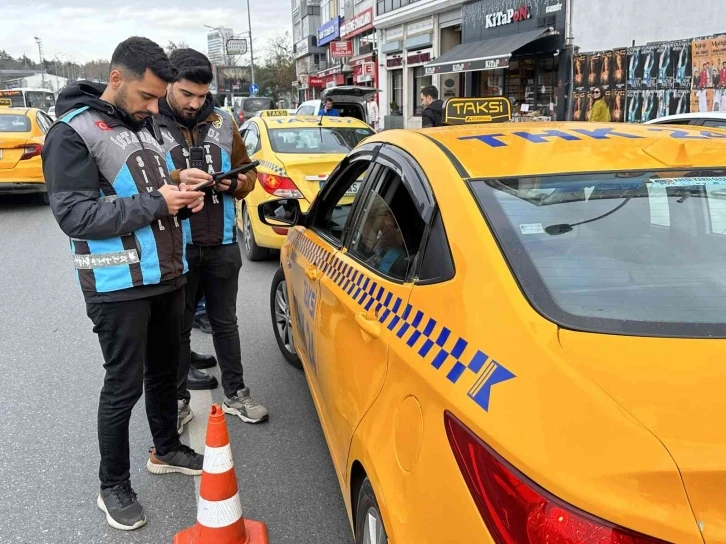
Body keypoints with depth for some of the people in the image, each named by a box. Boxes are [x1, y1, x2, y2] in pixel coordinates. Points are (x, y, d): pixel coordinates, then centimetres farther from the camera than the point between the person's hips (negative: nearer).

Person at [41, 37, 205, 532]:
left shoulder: (144, 124, 10)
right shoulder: (72, 133, -13)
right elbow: (73, 214, -20)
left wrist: (183, 196, -1)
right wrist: (155, 202, -24)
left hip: (167, 276, 7)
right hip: (120, 286, -7)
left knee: (165, 371, 19)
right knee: (124, 386, 2)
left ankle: (167, 450, 39)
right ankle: (113, 487, 20)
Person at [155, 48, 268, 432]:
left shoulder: (222, 123, 6)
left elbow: (247, 172, 12)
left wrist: (235, 184, -10)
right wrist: (176, 180, -29)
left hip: (221, 245, 4)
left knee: (225, 322, 16)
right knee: (177, 328, 11)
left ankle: (236, 394, 31)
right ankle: (178, 401, 27)